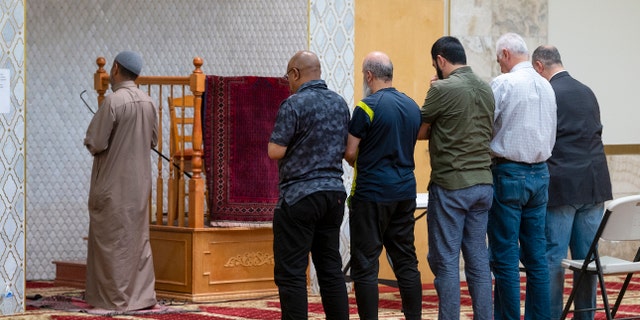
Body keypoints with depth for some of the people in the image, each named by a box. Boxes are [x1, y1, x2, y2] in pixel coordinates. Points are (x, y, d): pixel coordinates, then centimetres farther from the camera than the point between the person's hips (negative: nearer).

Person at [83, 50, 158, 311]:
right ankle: (142, 294, 13)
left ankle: (116, 297, 3)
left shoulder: (113, 101, -17)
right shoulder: (149, 103, 2)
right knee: (138, 238, 12)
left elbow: (95, 143, -17)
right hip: (140, 182, 6)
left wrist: (93, 143, 4)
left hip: (113, 183, -6)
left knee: (112, 240, 1)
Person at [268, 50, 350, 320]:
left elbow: (275, 151, -14)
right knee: (331, 268, 12)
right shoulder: (340, 103, 10)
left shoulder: (294, 104, -12)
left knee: (290, 272, -4)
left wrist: (280, 143, 6)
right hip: (334, 192, 7)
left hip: (300, 195, -7)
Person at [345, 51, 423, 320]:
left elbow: (350, 152, -10)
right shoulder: (412, 106, 9)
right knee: (406, 261, 10)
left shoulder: (367, 107, -12)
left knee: (365, 265, -2)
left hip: (372, 193, -7)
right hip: (405, 191, 7)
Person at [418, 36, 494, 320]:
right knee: (478, 258, 10)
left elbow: (419, 132, -4)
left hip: (450, 185, -7)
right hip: (483, 183, 7)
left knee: (445, 260, -1)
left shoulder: (442, 89, -12)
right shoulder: (486, 89, 9)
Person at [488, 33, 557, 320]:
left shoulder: (503, 83, -12)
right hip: (540, 173, 7)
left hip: (509, 174, -7)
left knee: (505, 258, -3)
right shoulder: (546, 86, 11)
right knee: (536, 256, 9)